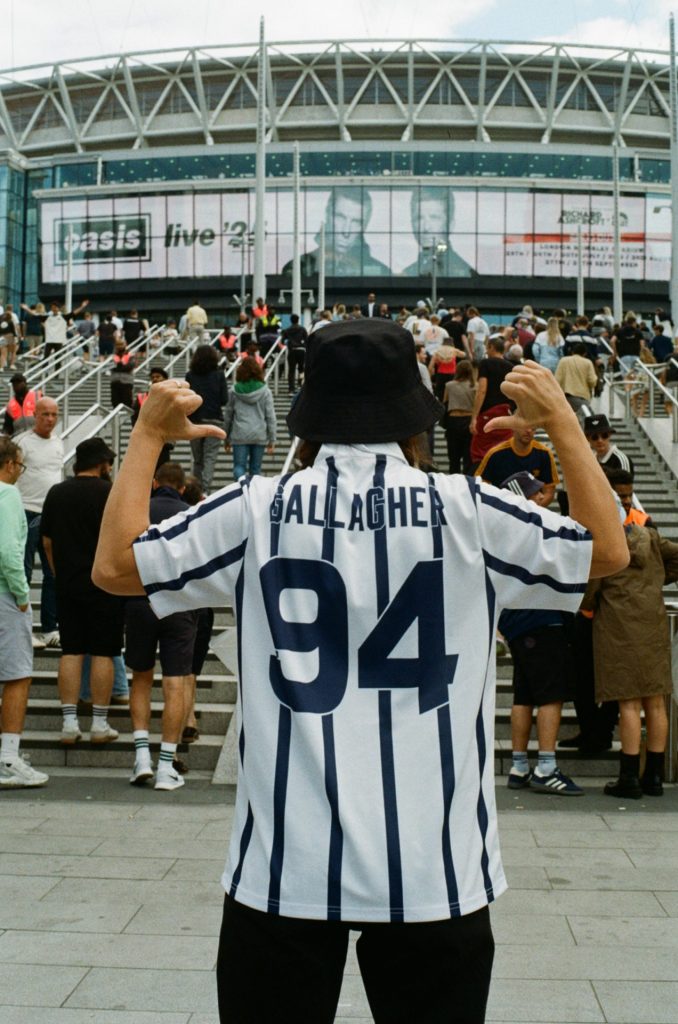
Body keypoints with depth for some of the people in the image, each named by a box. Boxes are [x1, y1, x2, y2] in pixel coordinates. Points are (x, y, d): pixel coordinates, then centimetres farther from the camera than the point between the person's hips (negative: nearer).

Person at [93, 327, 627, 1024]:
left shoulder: (258, 508, -4)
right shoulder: (467, 509, -4)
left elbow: (115, 565, 6)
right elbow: (608, 550, 11)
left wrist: (148, 433, 16)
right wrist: (561, 420, 18)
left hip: (282, 870, 0)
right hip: (434, 872, 0)